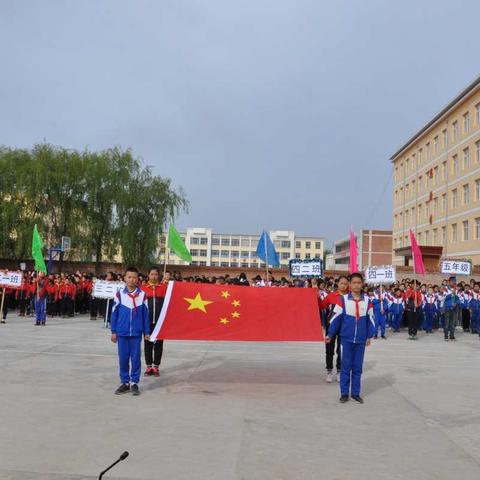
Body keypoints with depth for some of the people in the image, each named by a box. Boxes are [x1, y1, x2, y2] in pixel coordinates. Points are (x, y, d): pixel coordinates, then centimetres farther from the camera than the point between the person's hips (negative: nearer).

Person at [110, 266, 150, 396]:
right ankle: (125, 383, 22)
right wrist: (113, 331, 1)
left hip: (136, 333, 0)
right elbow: (114, 313, 2)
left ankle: (134, 383, 17)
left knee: (135, 358, 5)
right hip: (122, 332, 1)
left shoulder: (142, 295, -2)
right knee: (123, 358, 9)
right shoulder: (119, 294, -3)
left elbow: (145, 315, 3)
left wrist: (146, 332, 3)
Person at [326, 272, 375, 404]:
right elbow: (336, 318, -1)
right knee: (346, 366, 4)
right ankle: (344, 393, 13)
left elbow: (371, 319, 9)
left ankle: (356, 393, 20)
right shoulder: (343, 299, -5)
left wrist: (369, 336, 7)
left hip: (361, 340, 2)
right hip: (346, 339, -2)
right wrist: (330, 334, 0)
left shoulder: (367, 300, 1)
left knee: (357, 367, 10)